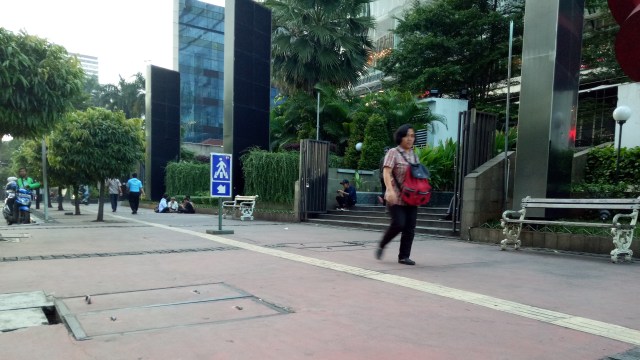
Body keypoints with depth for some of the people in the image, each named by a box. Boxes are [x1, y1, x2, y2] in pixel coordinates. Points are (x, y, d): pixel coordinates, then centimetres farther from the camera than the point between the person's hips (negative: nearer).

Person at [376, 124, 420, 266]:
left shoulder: (414, 155, 14)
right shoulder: (393, 153, -5)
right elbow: (386, 173, -15)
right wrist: (390, 190, -29)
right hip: (396, 197, -6)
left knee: (410, 227, 3)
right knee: (398, 224, -12)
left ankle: (404, 256, 12)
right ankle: (381, 246, 12)